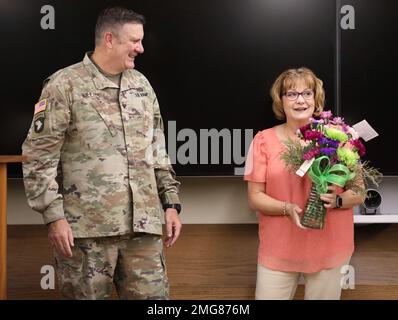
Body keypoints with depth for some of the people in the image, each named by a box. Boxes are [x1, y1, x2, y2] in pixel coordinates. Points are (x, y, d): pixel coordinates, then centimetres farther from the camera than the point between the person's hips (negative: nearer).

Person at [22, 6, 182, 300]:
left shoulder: (141, 84, 13)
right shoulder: (65, 85, -4)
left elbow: (158, 150, 17)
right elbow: (39, 157, -6)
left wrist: (171, 202, 11)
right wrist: (54, 216, -12)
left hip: (144, 224, 5)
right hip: (88, 227, -4)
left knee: (152, 296, 6)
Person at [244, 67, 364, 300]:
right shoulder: (264, 140, -1)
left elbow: (359, 193, 3)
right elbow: (255, 197, -1)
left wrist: (337, 200, -18)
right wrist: (288, 208, -18)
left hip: (328, 248, 0)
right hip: (278, 249, 0)